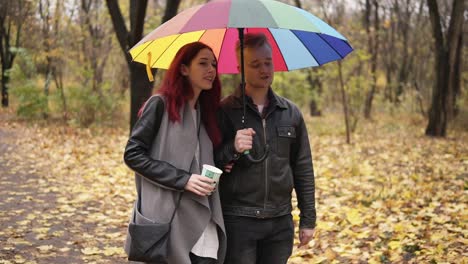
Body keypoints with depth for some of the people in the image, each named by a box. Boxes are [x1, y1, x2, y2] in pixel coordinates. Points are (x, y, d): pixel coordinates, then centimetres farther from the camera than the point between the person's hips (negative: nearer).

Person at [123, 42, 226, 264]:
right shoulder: (161, 104, -4)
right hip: (166, 219, -5)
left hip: (201, 221, 6)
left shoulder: (205, 112, 16)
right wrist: (182, 179, -16)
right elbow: (133, 154, -10)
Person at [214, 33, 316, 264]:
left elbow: (303, 169, 11)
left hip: (280, 222, 3)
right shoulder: (224, 112, -3)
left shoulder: (291, 113, 8)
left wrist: (308, 219, 10)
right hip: (237, 221, -3)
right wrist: (231, 149, -22)